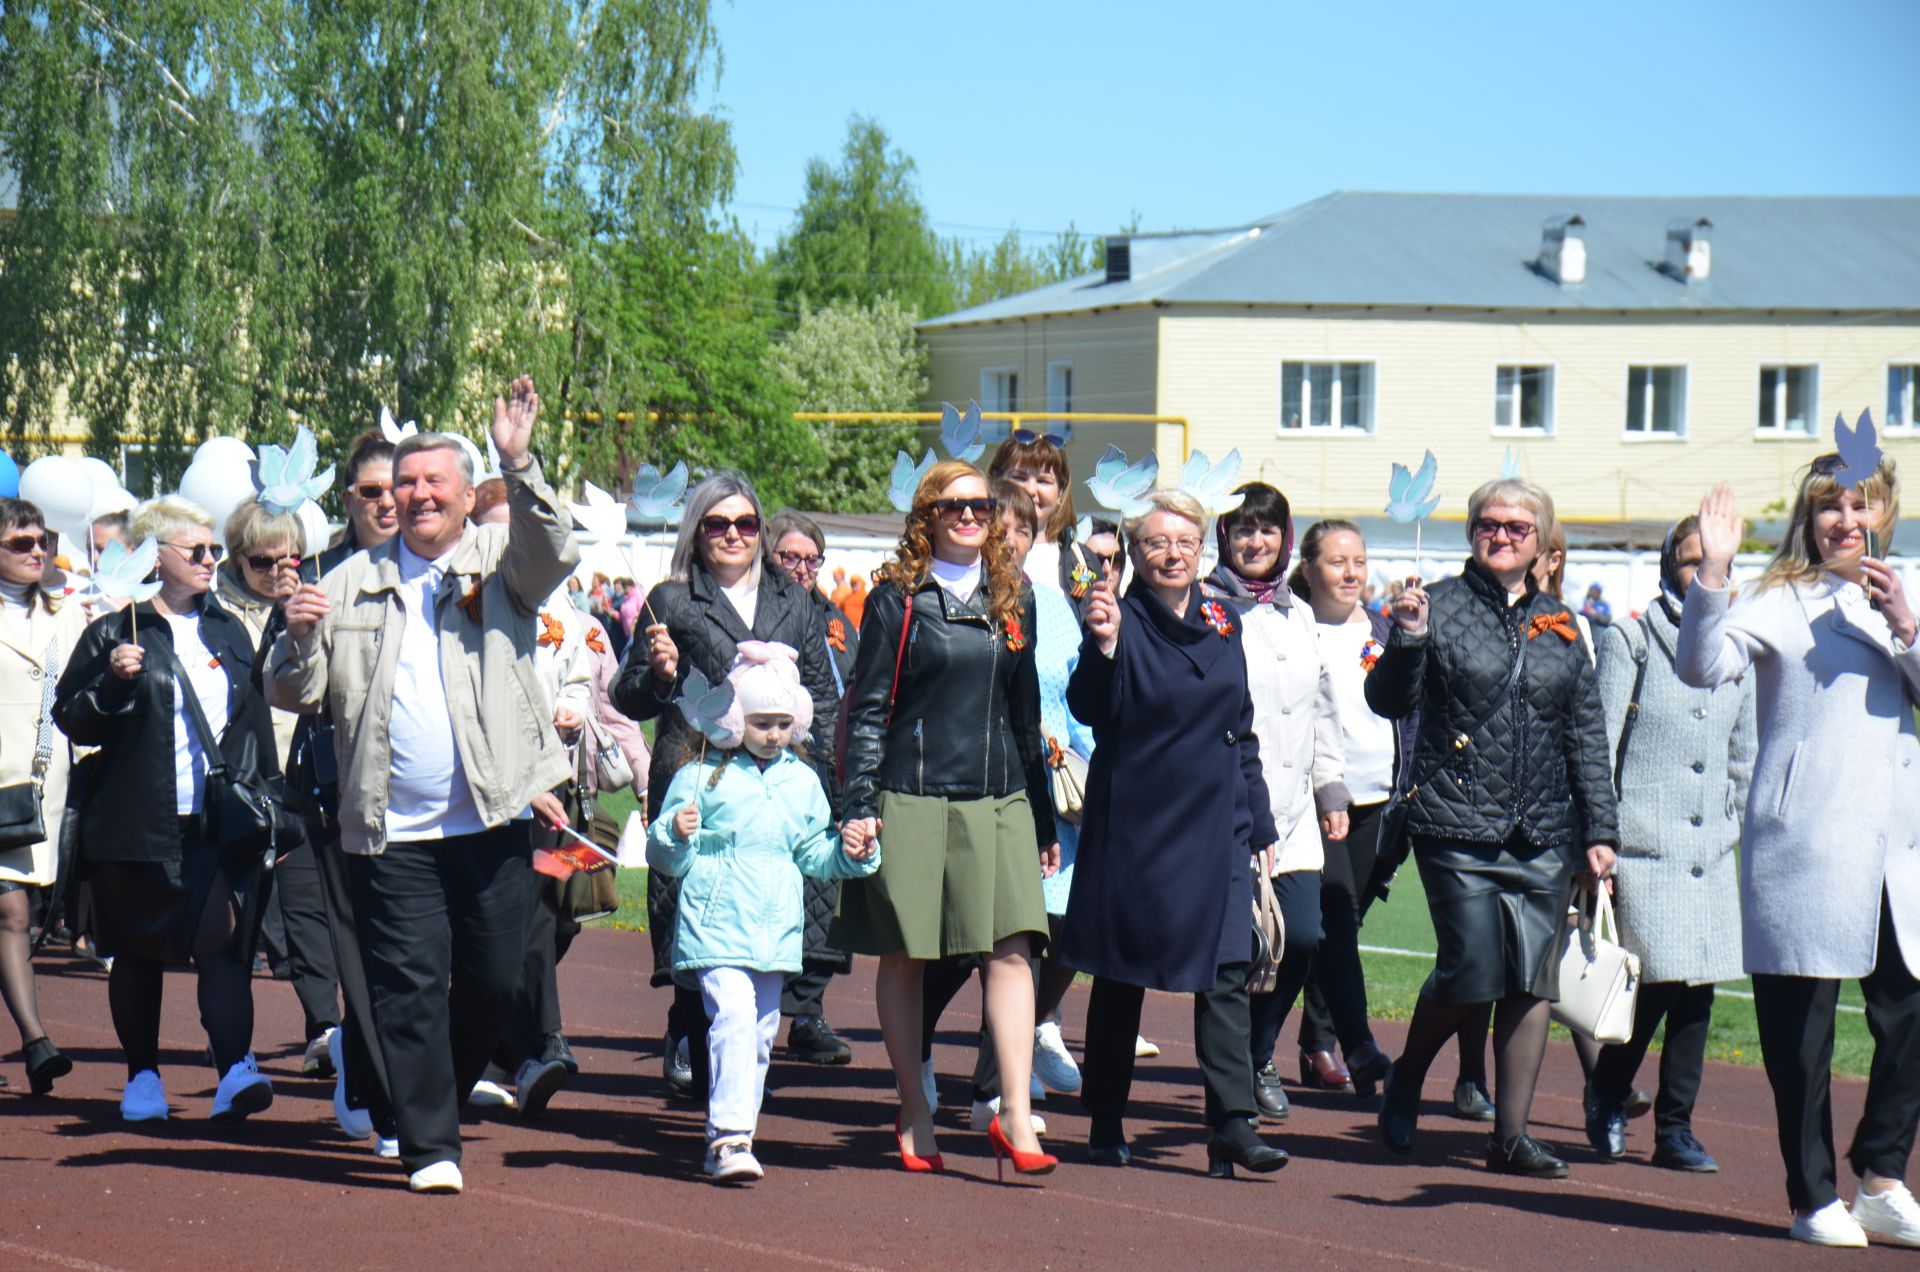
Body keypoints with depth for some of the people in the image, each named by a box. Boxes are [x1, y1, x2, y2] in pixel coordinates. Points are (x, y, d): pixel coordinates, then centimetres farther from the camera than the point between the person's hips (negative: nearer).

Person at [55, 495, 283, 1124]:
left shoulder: (228, 631, 13)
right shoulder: (114, 633, 1)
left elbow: (257, 721, 18)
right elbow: (70, 719, -1)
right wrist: (113, 682, -19)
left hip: (223, 825, 2)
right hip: (137, 827, -2)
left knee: (224, 944, -12)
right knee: (137, 953, 8)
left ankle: (236, 1071, -20)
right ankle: (142, 1077, 21)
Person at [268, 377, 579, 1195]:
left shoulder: (500, 562, 8)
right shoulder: (354, 581, 12)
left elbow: (554, 554, -16)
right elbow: (295, 694, 10)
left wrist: (519, 465, -27)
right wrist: (300, 637, -11)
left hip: (494, 820, 0)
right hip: (391, 830, 0)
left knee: (495, 979, 6)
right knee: (409, 987, -3)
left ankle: (446, 1088, 30)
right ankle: (430, 1146, 3)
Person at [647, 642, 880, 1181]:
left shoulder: (802, 782, 12)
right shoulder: (701, 777, -3)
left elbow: (814, 853, 20)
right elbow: (665, 858, -2)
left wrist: (850, 853, 2)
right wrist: (675, 835, -23)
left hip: (776, 930, 6)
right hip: (716, 927, -6)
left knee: (761, 1031, 11)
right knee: (733, 1017, -21)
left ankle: (729, 1139, 22)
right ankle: (729, 1136, -23)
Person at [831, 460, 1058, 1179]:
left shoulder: (1013, 600, 13)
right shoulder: (898, 599, 1)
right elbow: (868, 708, 0)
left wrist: (1044, 820, 18)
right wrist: (860, 804, -9)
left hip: (999, 802, 3)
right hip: (913, 798, -3)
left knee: (1013, 948, -10)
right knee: (903, 956, 4)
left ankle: (1015, 1114, -11)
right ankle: (914, 1116, 16)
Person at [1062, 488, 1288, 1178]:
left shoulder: (1222, 624, 11)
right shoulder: (1122, 619, -3)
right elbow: (1089, 710, -15)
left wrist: (1257, 822, 14)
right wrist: (1102, 644, -31)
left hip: (1215, 826, 4)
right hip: (1134, 823, -3)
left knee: (1225, 972, -6)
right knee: (1121, 974, 6)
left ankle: (1232, 1124, -8)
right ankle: (1106, 1126, 16)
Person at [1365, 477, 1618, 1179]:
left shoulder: (1560, 625, 12)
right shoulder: (1442, 607, 1)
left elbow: (1587, 734, 15)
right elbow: (1389, 701, -6)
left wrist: (1598, 831, 10)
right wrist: (1407, 639, -24)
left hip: (1543, 833, 4)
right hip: (1458, 827, -4)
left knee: (1532, 982, 1)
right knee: (1470, 973, -8)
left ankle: (1512, 1135, 8)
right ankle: (1406, 1079, 20)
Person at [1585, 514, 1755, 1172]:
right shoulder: (1630, 641, -1)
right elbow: (1599, 745, -3)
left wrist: (1736, 827, 16)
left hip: (1711, 847, 5)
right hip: (1644, 840, -5)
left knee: (1697, 991, 2)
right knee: (1656, 982, -9)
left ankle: (1675, 1129, 12)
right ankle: (1606, 1094, 17)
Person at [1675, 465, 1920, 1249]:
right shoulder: (1780, 602, 1)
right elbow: (1702, 666, -14)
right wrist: (1711, 576, -27)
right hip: (1805, 850, -5)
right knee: (1801, 1030, 0)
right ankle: (1814, 1198, 11)